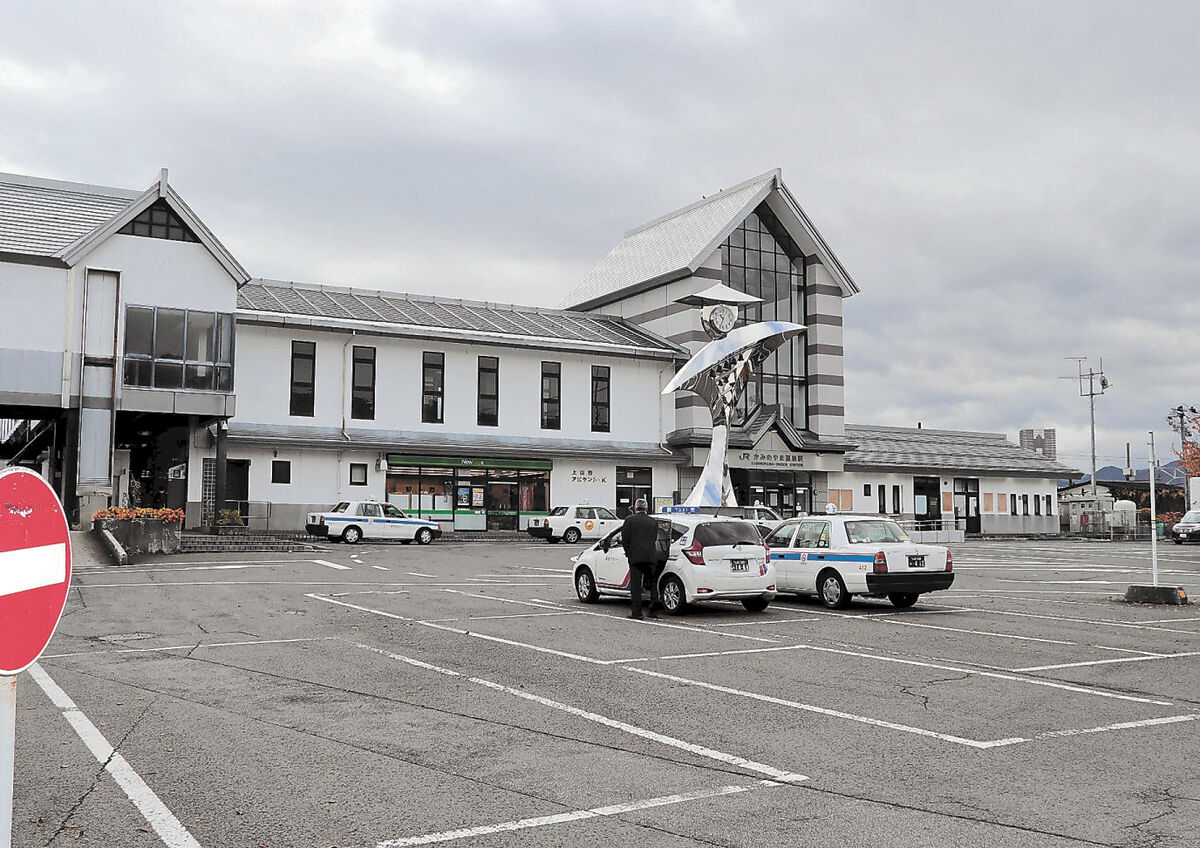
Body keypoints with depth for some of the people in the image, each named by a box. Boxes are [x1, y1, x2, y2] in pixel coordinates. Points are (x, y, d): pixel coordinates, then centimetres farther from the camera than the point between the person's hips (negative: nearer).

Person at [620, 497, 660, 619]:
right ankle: (653, 610, 13)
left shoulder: (629, 520, -1)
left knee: (636, 584, 2)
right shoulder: (653, 522, 10)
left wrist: (628, 553, 11)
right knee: (652, 583, 15)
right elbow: (654, 538, 13)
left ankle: (637, 612, 0)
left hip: (636, 556, -3)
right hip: (651, 557, 3)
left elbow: (624, 538, -2)